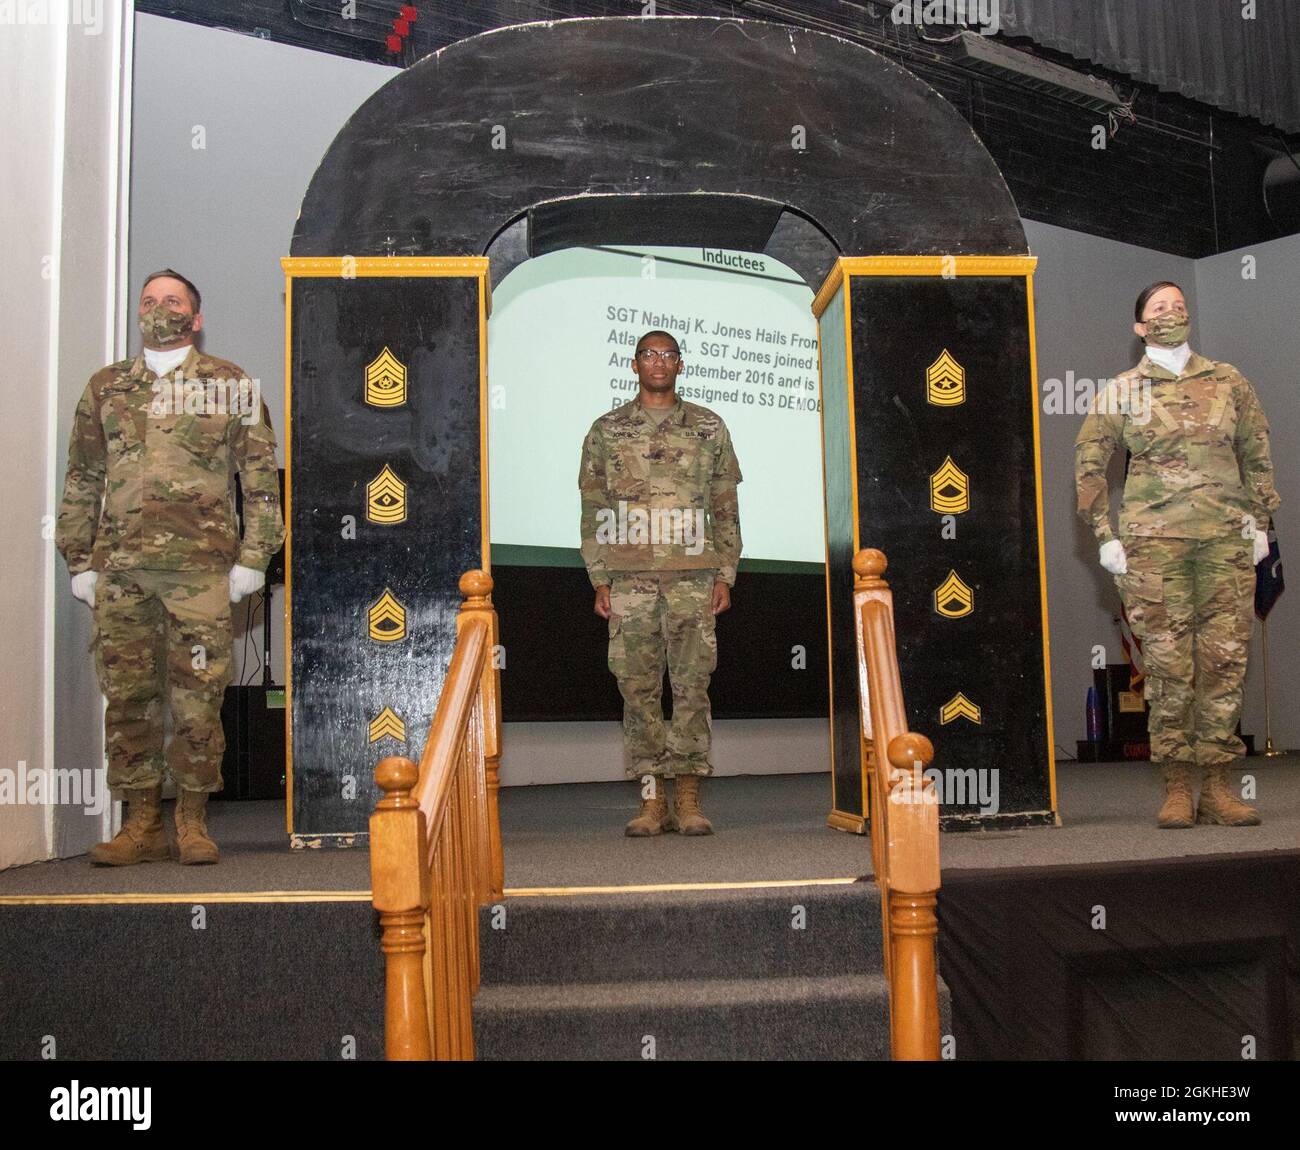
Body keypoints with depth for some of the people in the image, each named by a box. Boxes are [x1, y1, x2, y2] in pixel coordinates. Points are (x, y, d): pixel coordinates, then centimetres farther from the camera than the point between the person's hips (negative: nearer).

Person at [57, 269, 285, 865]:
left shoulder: (229, 384, 9)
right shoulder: (105, 386, 18)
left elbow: (261, 475, 5)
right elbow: (81, 479, 18)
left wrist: (253, 557, -3)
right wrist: (79, 560, 11)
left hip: (201, 565, -3)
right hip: (118, 568, 3)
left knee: (197, 696, -3)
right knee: (126, 695, 3)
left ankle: (192, 821, 8)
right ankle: (141, 824, 11)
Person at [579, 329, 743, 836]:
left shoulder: (709, 428, 11)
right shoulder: (606, 430, 10)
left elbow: (726, 508, 10)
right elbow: (593, 511, 9)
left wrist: (725, 575, 2)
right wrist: (600, 580, 1)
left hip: (693, 576, 0)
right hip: (629, 578, 1)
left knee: (692, 685, -3)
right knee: (639, 688, 1)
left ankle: (688, 799, 2)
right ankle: (652, 800, 7)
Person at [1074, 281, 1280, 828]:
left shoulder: (1229, 382, 13)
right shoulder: (1120, 392, 8)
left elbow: (1257, 455, 17)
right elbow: (1088, 463, 7)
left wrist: (1259, 522, 10)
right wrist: (1106, 536, 0)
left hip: (1225, 538, 2)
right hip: (1153, 540, -2)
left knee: (1225, 661, 0)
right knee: (1168, 665, -3)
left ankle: (1217, 787, 7)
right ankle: (1176, 788, 5)